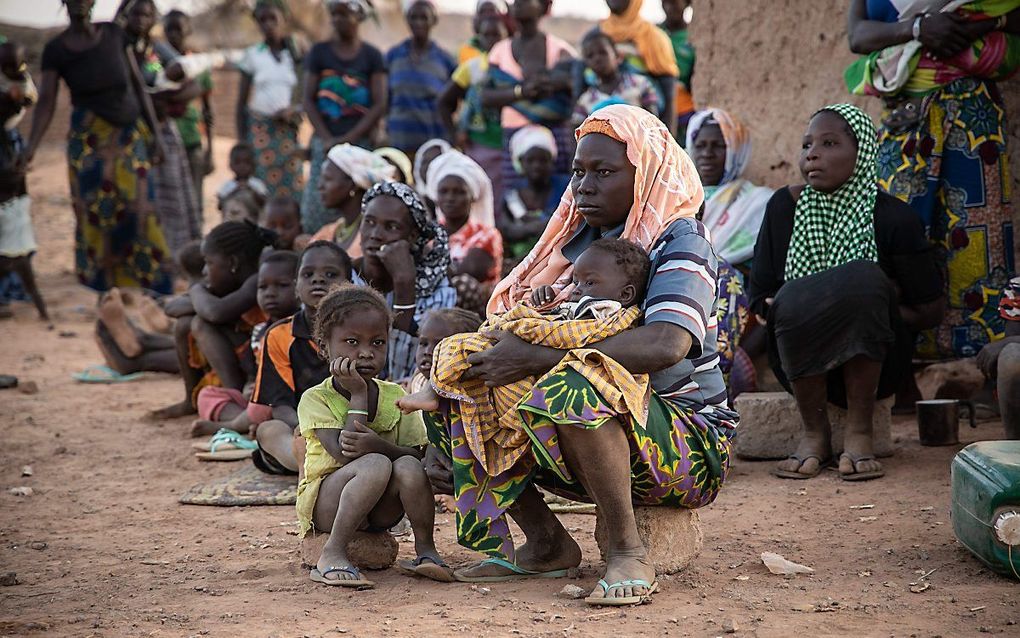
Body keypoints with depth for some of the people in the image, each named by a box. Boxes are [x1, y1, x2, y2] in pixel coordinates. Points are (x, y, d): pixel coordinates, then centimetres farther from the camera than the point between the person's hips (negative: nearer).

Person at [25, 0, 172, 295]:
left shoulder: (114, 34, 1)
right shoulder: (55, 50, -4)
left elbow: (138, 85, 6)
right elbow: (46, 103, -9)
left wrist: (154, 133, 5)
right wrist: (30, 149, -22)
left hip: (130, 135, 2)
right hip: (89, 138, -2)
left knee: (139, 209, -2)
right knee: (98, 214, -4)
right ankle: (105, 288, 2)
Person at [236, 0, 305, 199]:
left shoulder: (295, 55, 7)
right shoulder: (253, 55, 4)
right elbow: (241, 103, 5)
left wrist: (294, 110, -14)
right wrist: (242, 143, -2)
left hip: (287, 133, 2)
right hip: (259, 130, -1)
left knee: (291, 191, -3)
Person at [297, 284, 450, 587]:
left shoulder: (395, 396, 3)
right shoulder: (315, 399, -9)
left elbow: (416, 455, -8)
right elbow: (343, 453, -23)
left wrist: (377, 444, -28)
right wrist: (358, 395, -19)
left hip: (380, 511, 4)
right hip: (324, 505, -4)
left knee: (407, 467, -28)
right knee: (375, 465, -33)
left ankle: (425, 550, -13)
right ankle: (332, 554, -29)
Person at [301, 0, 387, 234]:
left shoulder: (371, 56, 5)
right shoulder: (319, 52, 8)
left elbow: (380, 105, -1)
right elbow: (309, 99, 5)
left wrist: (349, 138, -10)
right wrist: (327, 138, -8)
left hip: (360, 142, -1)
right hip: (325, 142, 2)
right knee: (317, 206, -6)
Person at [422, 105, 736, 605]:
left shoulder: (677, 241, -10)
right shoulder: (578, 241, 12)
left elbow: (665, 345, -31)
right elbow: (511, 330, 10)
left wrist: (537, 358, -32)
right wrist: (441, 439, -5)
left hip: (687, 447, -8)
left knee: (576, 387, -37)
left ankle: (627, 553, -23)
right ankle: (545, 543, -1)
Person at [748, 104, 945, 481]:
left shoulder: (893, 219, -6)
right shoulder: (784, 207, 1)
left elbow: (929, 312, -1)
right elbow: (760, 302, 1)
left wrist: (870, 307, -12)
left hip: (871, 362, -1)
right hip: (801, 363, 1)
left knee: (863, 278, -30)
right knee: (794, 303, -32)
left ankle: (859, 432, -23)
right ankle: (814, 433, -13)